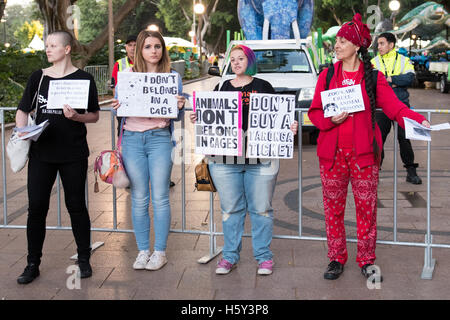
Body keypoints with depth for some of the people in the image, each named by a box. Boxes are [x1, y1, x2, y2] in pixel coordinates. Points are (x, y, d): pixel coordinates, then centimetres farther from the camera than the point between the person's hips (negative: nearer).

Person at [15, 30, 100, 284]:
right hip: (42, 152, 2)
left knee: (76, 206, 6)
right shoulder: (38, 77, 9)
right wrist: (21, 131, -7)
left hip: (73, 154, -2)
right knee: (36, 207, 2)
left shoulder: (83, 79, 0)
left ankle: (84, 259, 21)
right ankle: (33, 264, 13)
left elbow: (94, 116, 2)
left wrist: (76, 116, -17)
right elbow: (23, 111, 12)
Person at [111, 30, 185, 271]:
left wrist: (180, 106, -14)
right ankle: (143, 251, 16)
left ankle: (160, 251, 11)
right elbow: (120, 106, 12)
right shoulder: (127, 74, 8)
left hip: (160, 139, -1)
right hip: (132, 139, 1)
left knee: (160, 198, 0)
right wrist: (117, 107, -10)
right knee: (139, 199, 5)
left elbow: (177, 116, 8)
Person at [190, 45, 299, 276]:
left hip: (260, 160, -2)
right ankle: (230, 256, 18)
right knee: (230, 209, 7)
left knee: (261, 208, 3)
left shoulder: (263, 87, 7)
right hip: (224, 159, 2)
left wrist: (290, 128, -11)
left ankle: (263, 256, 15)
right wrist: (197, 120, -2)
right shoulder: (221, 88, 14)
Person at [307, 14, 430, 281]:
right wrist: (330, 120, -13)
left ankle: (367, 260, 16)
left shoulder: (373, 77, 2)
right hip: (332, 152, 2)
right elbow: (315, 111, 8)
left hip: (364, 152, -2)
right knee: (333, 207, 7)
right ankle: (336, 259, 20)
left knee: (367, 207, 2)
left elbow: (394, 107, -5)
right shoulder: (327, 76, 7)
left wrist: (417, 119, -22)